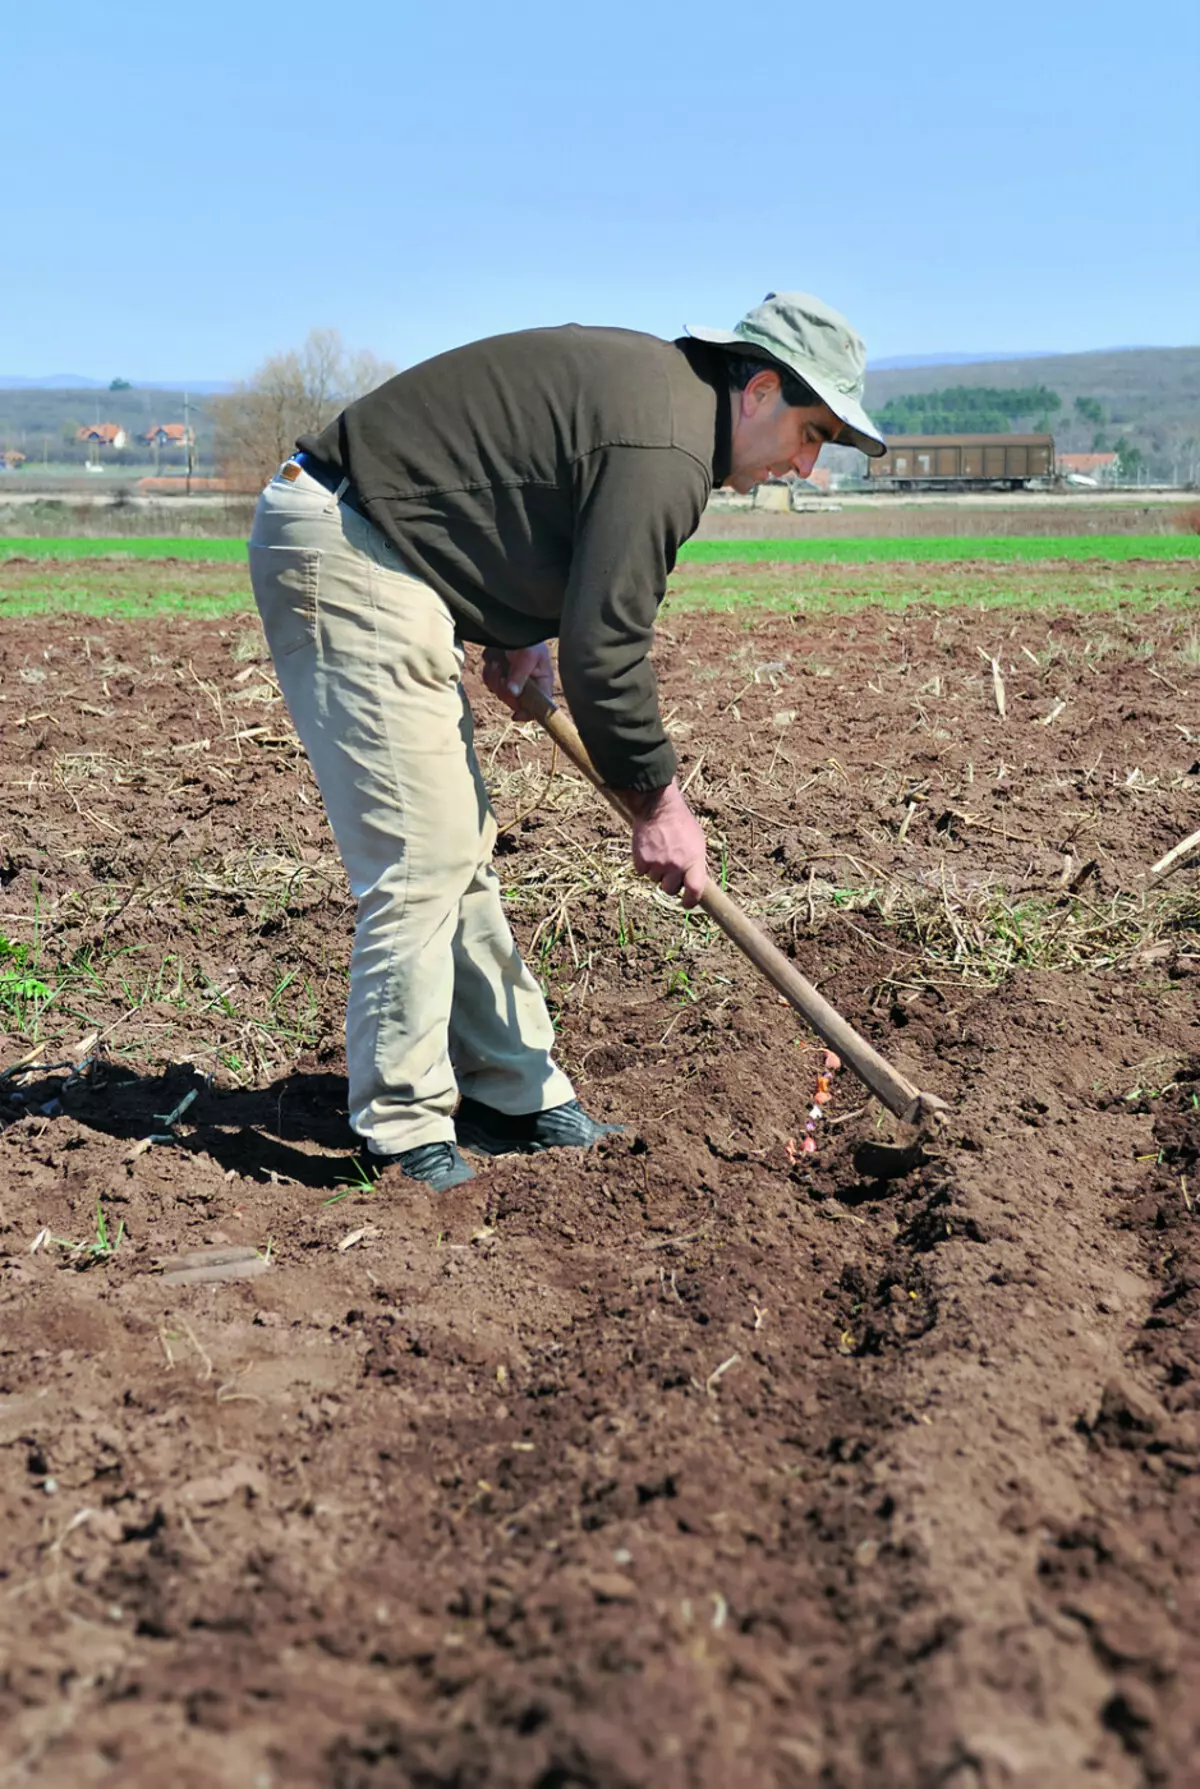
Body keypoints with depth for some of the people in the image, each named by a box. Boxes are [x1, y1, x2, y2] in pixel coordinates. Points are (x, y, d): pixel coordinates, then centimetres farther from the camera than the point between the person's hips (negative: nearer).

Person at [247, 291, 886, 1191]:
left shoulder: (652, 376, 14)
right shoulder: (663, 447, -17)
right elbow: (605, 649, -18)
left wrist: (517, 630, 12)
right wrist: (659, 802, -6)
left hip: (365, 546, 11)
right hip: (346, 552, -11)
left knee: (460, 846, 11)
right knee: (423, 856, -12)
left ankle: (517, 1095, 20)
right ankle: (405, 1138, -3)